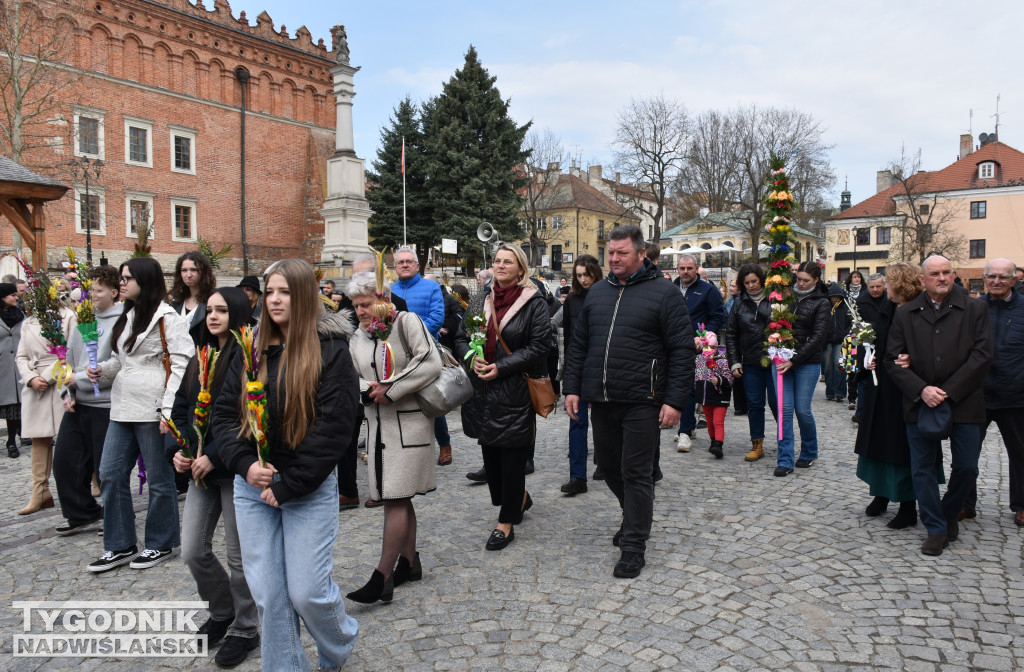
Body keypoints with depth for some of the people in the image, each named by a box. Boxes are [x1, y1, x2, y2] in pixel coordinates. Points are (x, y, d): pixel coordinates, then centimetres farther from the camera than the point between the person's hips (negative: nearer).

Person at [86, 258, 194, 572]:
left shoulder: (167, 318, -10)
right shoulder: (127, 318, 17)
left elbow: (182, 364, -16)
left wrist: (169, 409, -20)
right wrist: (101, 370, 2)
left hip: (152, 411, -9)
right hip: (123, 409, 9)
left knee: (159, 478, 4)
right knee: (110, 474, 10)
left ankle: (160, 544, 19)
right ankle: (120, 546, 22)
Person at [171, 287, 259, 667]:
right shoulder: (200, 359, 12)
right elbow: (181, 408, 15)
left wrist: (213, 457, -19)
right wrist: (179, 450, 0)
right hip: (201, 469, 7)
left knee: (239, 554, 5)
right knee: (192, 551, 10)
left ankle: (244, 630, 25)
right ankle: (222, 613, 35)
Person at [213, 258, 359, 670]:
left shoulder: (331, 351, -8)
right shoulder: (253, 350, 7)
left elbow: (333, 427, -13)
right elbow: (224, 411, 7)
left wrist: (286, 485, -14)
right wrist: (245, 464, -9)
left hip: (309, 489, -4)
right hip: (252, 485, 4)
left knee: (307, 590, 1)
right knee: (267, 593, 8)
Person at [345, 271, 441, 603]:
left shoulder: (407, 322, -8)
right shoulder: (358, 337, 12)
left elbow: (430, 364, -19)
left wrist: (390, 389, -17)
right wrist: (368, 389, -11)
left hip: (409, 422, -7)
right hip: (378, 424, 7)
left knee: (395, 498, -8)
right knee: (399, 498, 16)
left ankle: (382, 576, -4)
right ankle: (409, 561, 29)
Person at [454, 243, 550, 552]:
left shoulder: (534, 303, -5)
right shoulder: (484, 300, 11)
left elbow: (538, 346, -11)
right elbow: (461, 336, 14)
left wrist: (501, 367, -17)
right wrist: (471, 358, -8)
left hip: (515, 391, -6)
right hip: (483, 390, 6)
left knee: (512, 455, 1)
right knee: (490, 452, 13)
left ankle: (506, 523, 14)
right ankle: (519, 498, 38)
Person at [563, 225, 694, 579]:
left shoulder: (664, 293, -4)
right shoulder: (597, 292, 12)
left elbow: (683, 349, -7)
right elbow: (579, 344, 15)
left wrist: (675, 400, -13)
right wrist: (573, 387, 8)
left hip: (641, 402, -6)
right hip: (601, 401, 6)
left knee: (636, 472, 0)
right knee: (608, 465, 16)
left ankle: (634, 546, 12)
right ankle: (636, 518, 40)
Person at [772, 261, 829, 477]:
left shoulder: (821, 303, -1)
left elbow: (818, 336, -8)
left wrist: (794, 360, -14)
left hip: (807, 363, -3)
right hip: (782, 359, 3)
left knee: (802, 410, 0)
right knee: (785, 409, -2)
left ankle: (809, 452, 24)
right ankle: (785, 460, 3)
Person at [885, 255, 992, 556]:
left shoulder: (974, 309, 3)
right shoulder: (906, 313, 6)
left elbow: (982, 355, -5)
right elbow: (893, 359, 2)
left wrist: (948, 391, -13)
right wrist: (921, 390, -12)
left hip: (963, 403, -1)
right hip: (920, 403, 1)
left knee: (966, 468, 5)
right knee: (922, 469, 3)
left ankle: (949, 513, 33)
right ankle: (936, 529, 17)